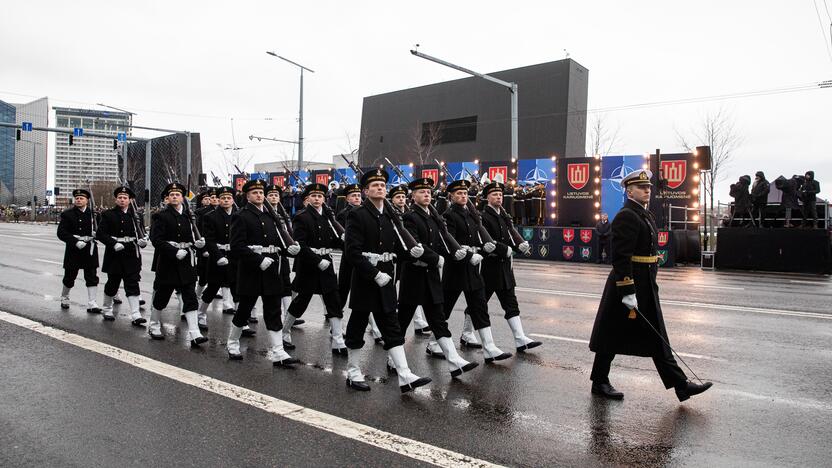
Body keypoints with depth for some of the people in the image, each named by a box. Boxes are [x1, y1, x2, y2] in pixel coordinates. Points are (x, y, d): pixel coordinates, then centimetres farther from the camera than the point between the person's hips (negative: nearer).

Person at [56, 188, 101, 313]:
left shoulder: (93, 214, 4)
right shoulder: (67, 214, 0)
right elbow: (61, 233, -6)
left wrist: (95, 233, -11)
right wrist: (76, 242, -19)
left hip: (90, 250, 1)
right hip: (73, 250, -1)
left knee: (92, 277, -2)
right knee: (69, 277, 12)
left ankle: (92, 304, 1)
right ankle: (64, 298, 36)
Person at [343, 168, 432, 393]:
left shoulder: (391, 216, 12)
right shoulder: (357, 216, -9)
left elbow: (398, 246, 12)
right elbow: (352, 251, -17)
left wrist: (412, 251, -10)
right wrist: (375, 274, -21)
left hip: (386, 281, 6)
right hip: (364, 280, -6)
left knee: (392, 329, 4)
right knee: (357, 326, 7)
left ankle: (405, 377, 2)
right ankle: (353, 372, 22)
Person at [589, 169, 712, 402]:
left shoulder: (646, 215, 15)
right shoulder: (626, 217, -16)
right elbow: (620, 256, -23)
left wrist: (649, 285, 23)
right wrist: (628, 292, -26)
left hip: (646, 287, 10)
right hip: (628, 286, -10)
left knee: (656, 337, 11)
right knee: (612, 337, 4)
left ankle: (681, 385, 14)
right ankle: (599, 382, 18)